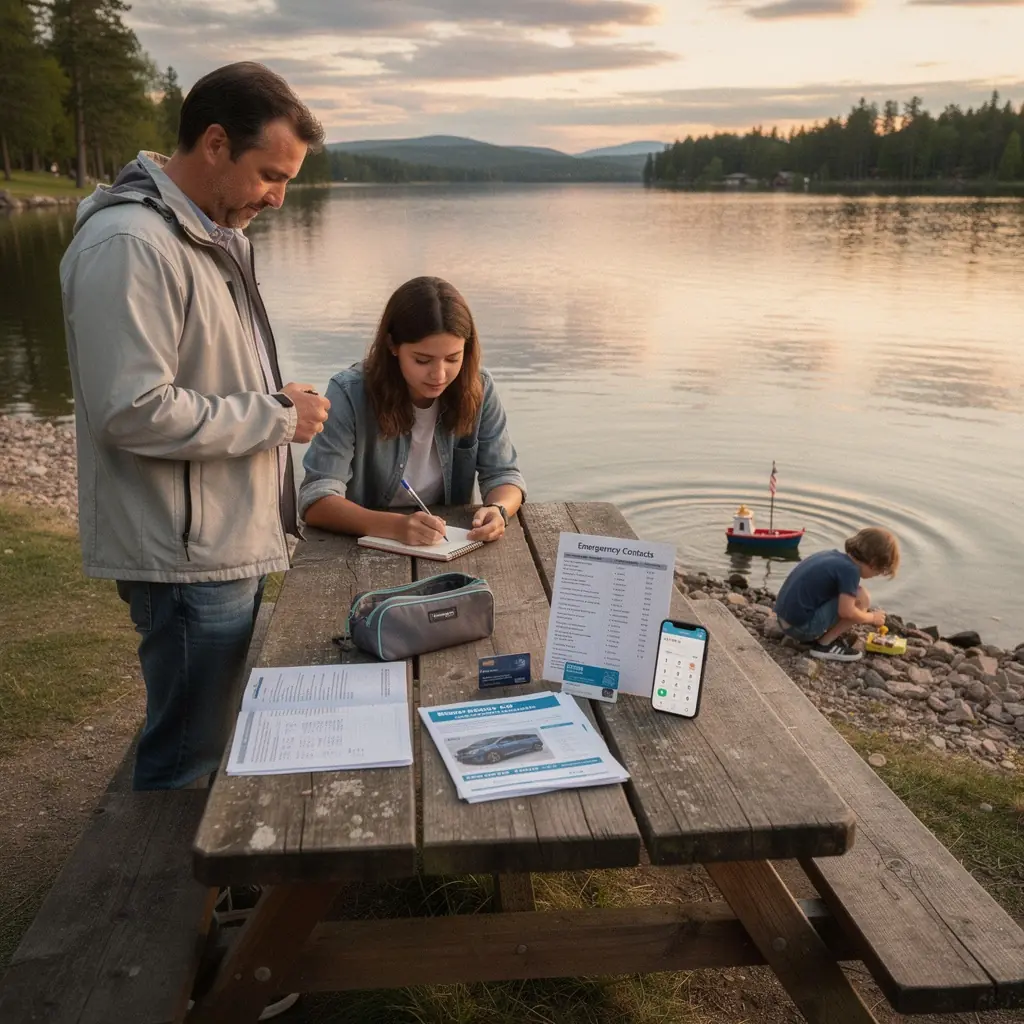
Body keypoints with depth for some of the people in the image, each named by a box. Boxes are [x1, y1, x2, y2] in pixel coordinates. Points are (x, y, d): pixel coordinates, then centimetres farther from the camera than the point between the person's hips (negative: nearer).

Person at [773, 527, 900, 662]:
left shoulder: (833, 556, 12)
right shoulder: (850, 569, -14)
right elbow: (846, 611, -20)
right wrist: (872, 617, 0)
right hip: (802, 626, -9)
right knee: (862, 597, -7)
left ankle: (814, 636, 13)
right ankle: (824, 645, -3)